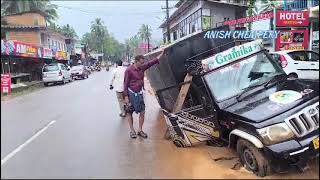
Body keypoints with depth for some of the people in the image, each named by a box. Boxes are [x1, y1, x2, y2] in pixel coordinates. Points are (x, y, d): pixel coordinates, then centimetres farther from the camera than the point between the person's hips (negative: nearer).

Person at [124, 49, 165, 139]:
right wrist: (126, 96, -14)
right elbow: (126, 84, -11)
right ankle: (132, 131, 17)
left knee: (142, 112, 3)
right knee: (129, 113, 5)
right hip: (131, 94, -5)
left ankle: (140, 130, 16)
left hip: (139, 93, 6)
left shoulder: (142, 67, 4)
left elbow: (152, 62, 11)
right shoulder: (129, 70, -13)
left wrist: (162, 53, 12)